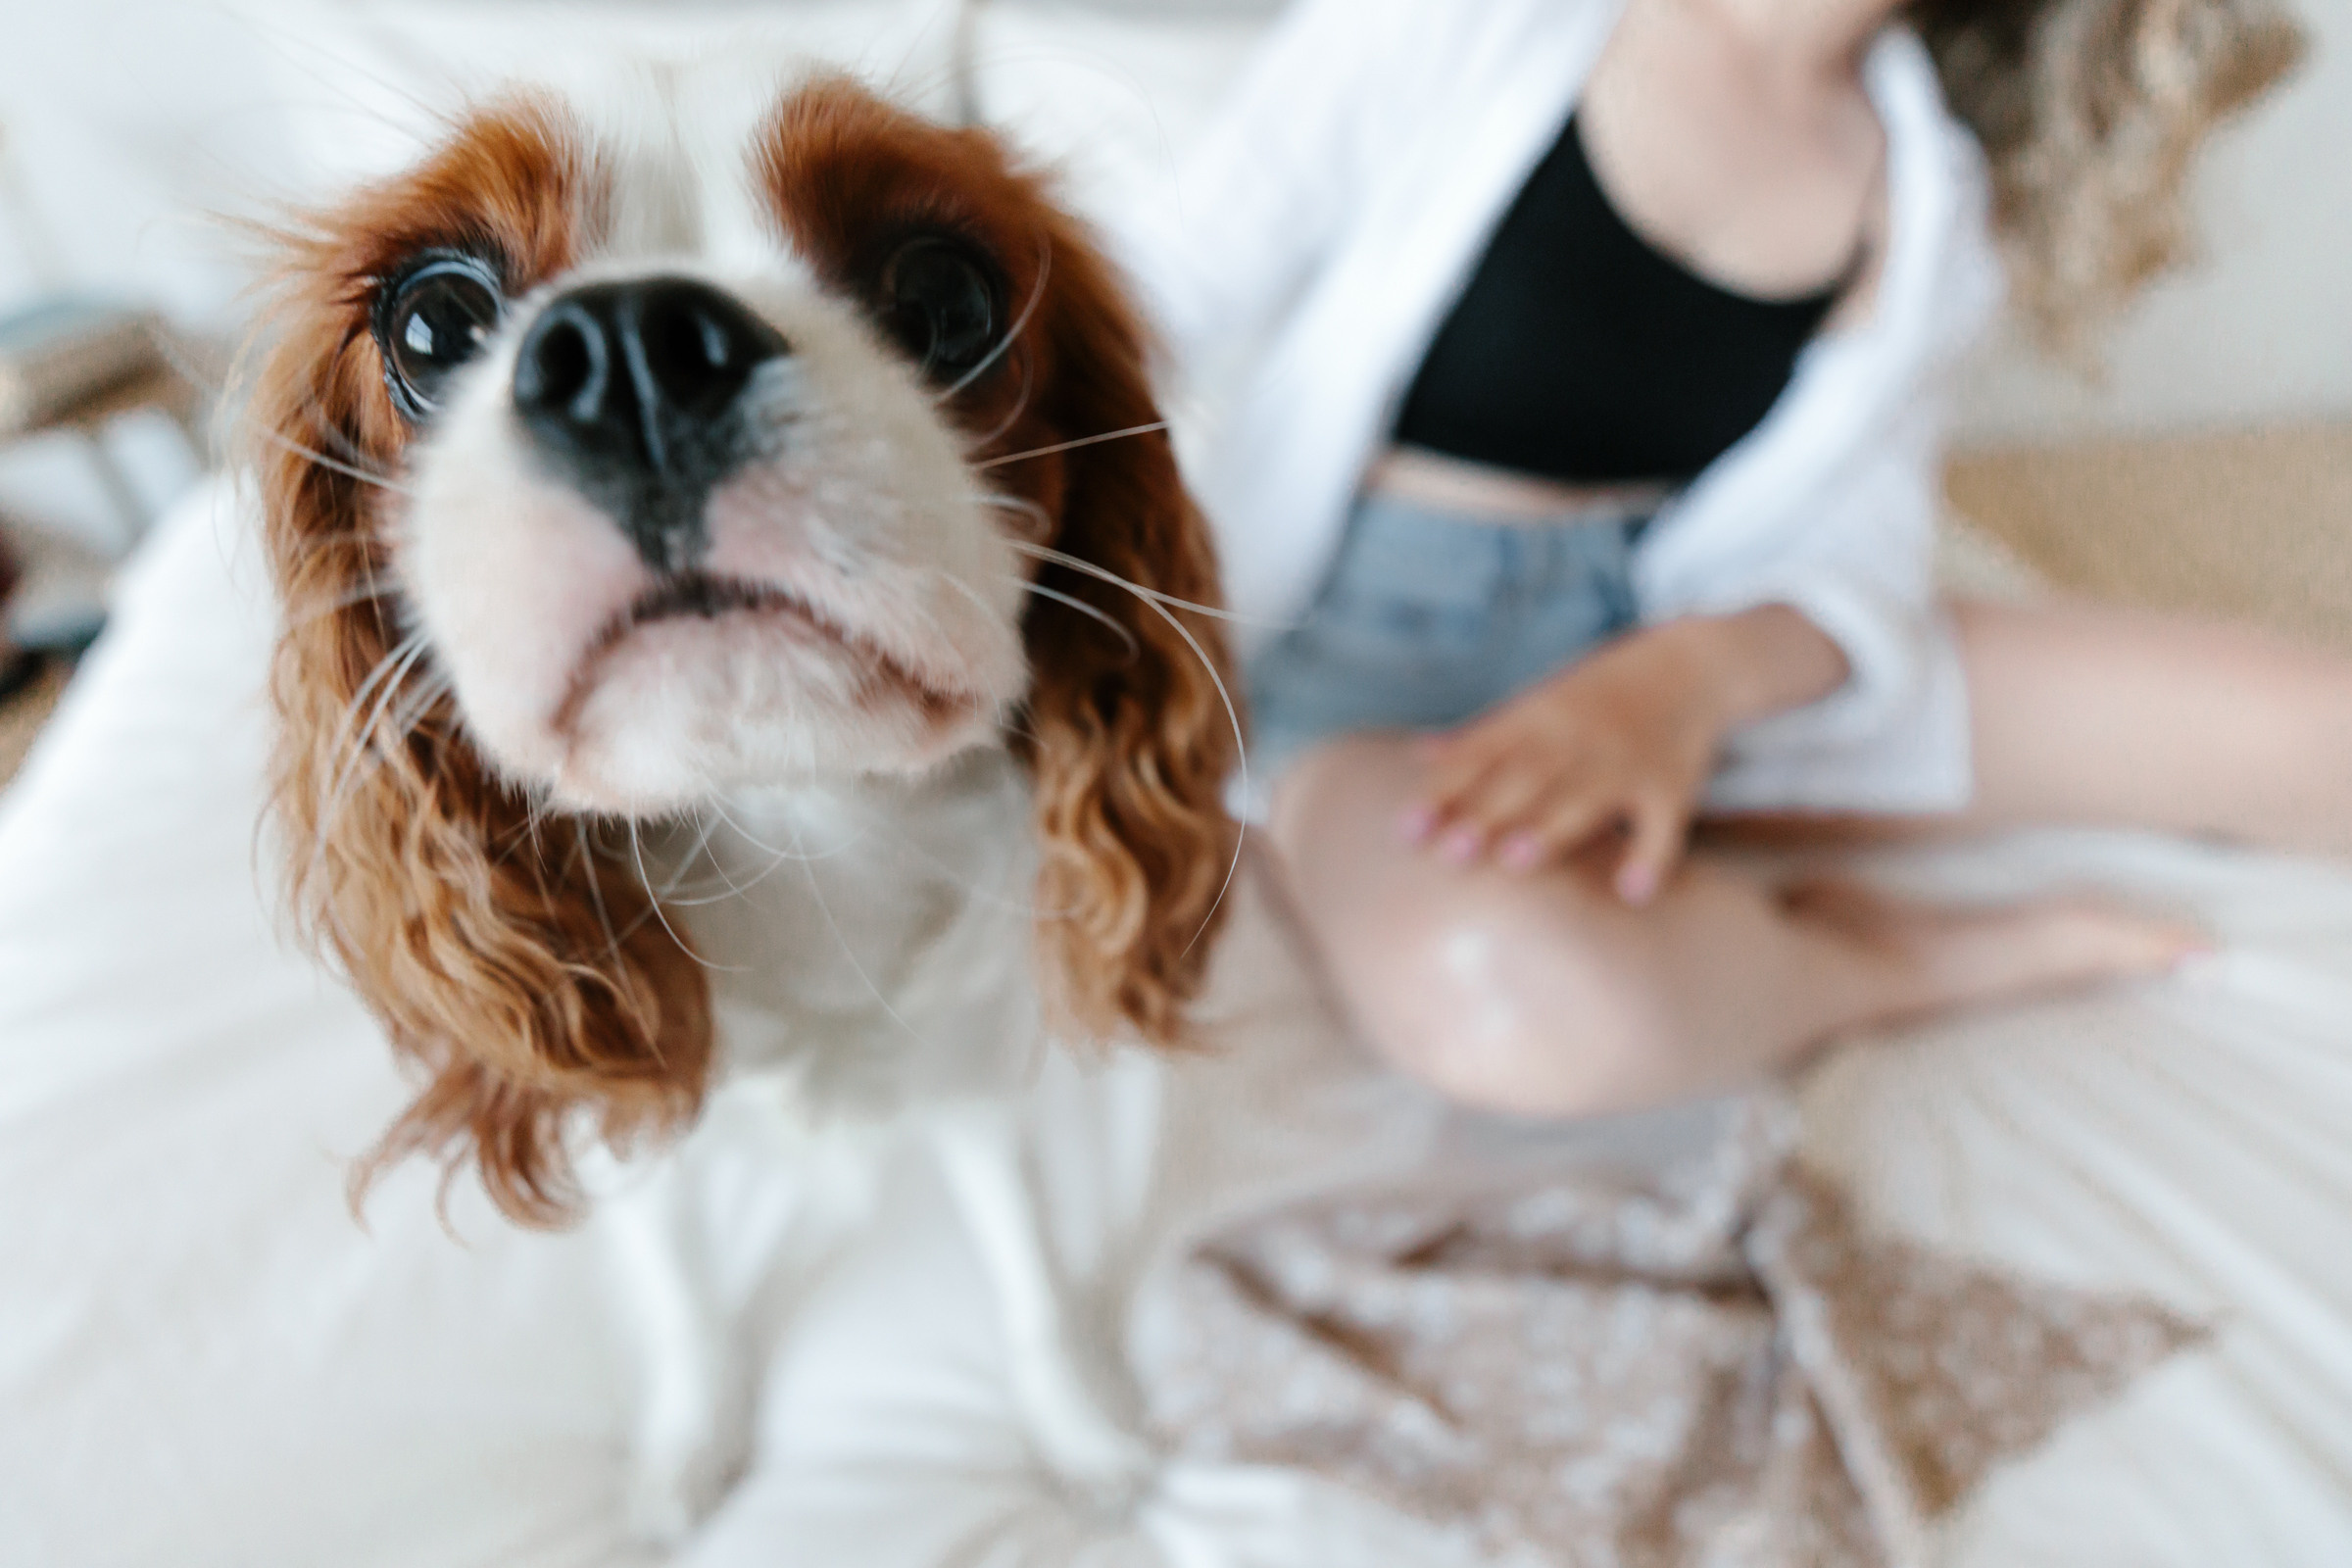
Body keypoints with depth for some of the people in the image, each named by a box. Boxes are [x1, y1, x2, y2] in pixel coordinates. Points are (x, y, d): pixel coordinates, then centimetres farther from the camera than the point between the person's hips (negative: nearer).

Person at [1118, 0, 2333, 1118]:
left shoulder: (1929, 177, 3)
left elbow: (1866, 553, -2)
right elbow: (1183, 289, -6)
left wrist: (1692, 679, -24)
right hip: (1385, 641, -2)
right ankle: (1920, 959, -8)